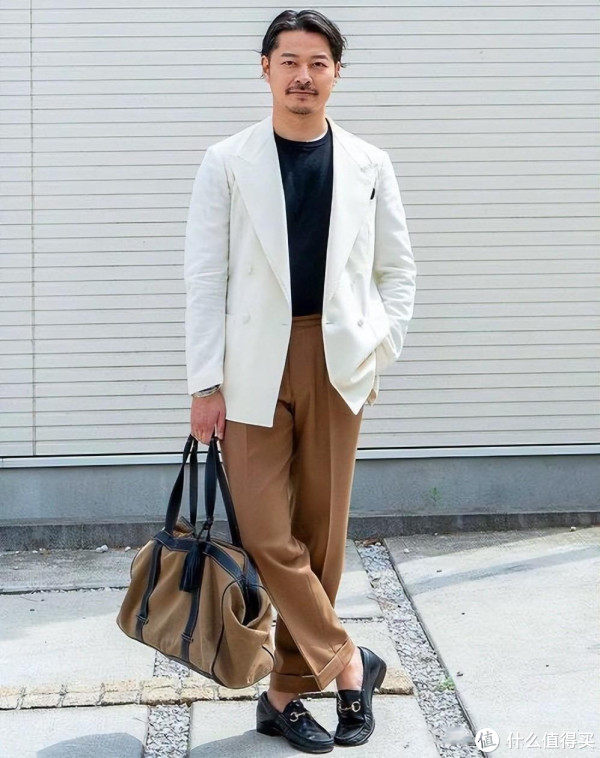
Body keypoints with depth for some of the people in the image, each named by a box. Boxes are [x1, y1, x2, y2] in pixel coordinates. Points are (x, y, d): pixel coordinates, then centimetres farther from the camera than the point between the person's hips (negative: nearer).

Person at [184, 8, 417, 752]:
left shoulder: (369, 165, 8)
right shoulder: (227, 163, 2)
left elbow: (397, 270, 13)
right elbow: (205, 278, -2)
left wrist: (378, 350, 0)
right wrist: (205, 383, -7)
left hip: (336, 366, 2)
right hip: (254, 369, -1)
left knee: (320, 534, 6)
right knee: (266, 536, -6)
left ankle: (286, 692, 19)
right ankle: (348, 662, 12)